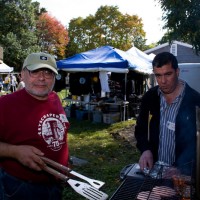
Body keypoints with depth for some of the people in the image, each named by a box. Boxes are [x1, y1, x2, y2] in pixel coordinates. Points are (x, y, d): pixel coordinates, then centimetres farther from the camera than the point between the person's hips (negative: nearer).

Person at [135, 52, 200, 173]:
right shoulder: (149, 97, -3)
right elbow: (141, 129, 6)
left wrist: (179, 170, -21)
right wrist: (145, 150, -12)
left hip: (183, 170, -3)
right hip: (153, 165, 4)